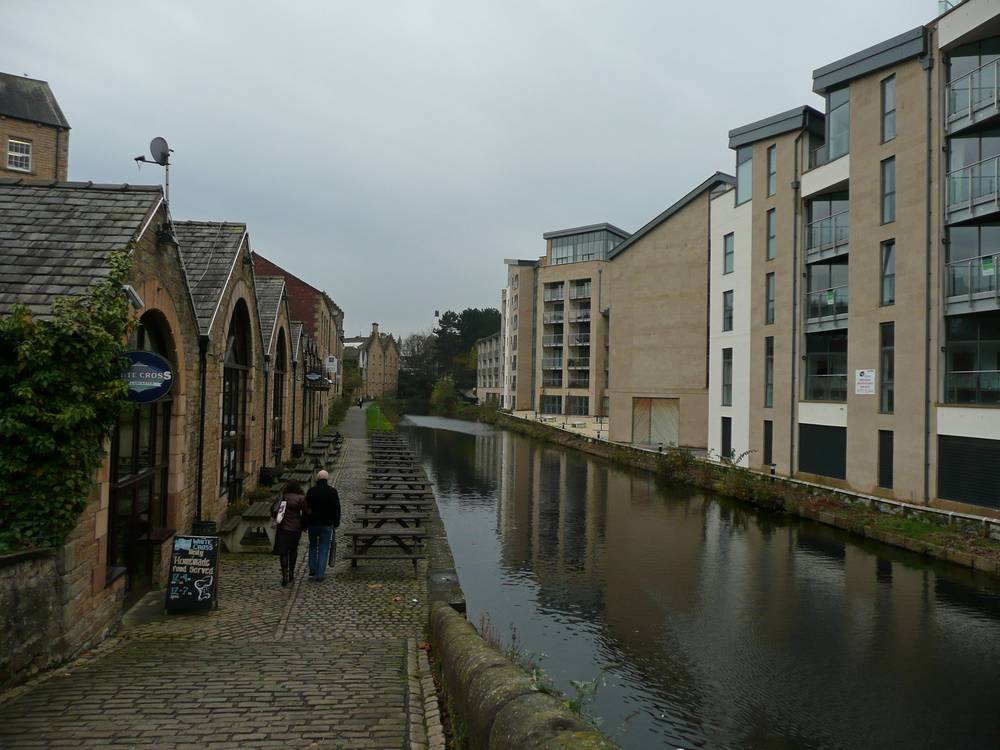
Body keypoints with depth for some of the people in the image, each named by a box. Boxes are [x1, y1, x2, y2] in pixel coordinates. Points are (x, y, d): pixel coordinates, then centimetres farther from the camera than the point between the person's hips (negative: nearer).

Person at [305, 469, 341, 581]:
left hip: (313, 524, 1)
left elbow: (306, 508, -2)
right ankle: (320, 574, 2)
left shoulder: (311, 491, -4)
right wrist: (336, 523, 8)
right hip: (327, 525, -1)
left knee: (313, 547, 19)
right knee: (324, 549, 4)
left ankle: (312, 571, 18)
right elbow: (337, 509, -1)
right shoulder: (333, 491, -4)